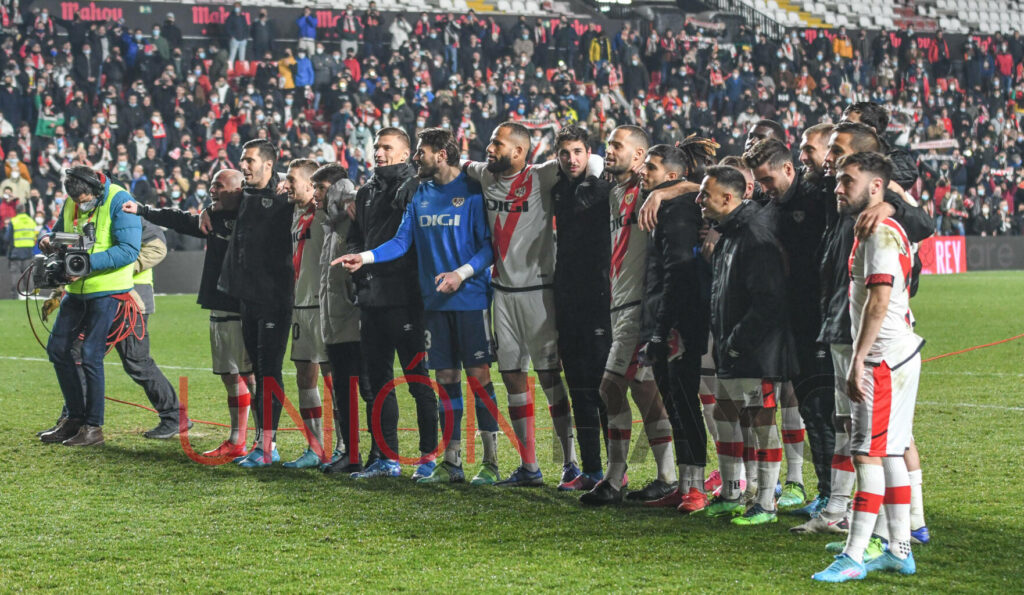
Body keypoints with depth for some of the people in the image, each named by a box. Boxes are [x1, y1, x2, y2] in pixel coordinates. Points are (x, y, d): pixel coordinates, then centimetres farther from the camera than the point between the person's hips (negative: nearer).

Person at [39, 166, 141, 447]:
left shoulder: (119, 201, -15)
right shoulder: (70, 204, 7)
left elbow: (129, 250, -22)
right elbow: (59, 233, 21)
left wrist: (89, 263, -29)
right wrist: (48, 241, -5)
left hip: (108, 290, -8)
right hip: (78, 290, 8)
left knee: (91, 356, -8)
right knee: (57, 348, 9)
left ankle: (93, 426, 2)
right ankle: (76, 416, 20)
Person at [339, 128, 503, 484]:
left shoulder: (472, 191, -6)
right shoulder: (421, 195, 12)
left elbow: (490, 244, -8)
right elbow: (402, 241, 10)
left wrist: (463, 273, -20)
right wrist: (366, 257, -3)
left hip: (471, 298, -6)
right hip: (435, 301, 6)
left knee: (479, 375, -5)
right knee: (445, 378, 7)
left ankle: (491, 462, 0)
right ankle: (452, 461, 13)